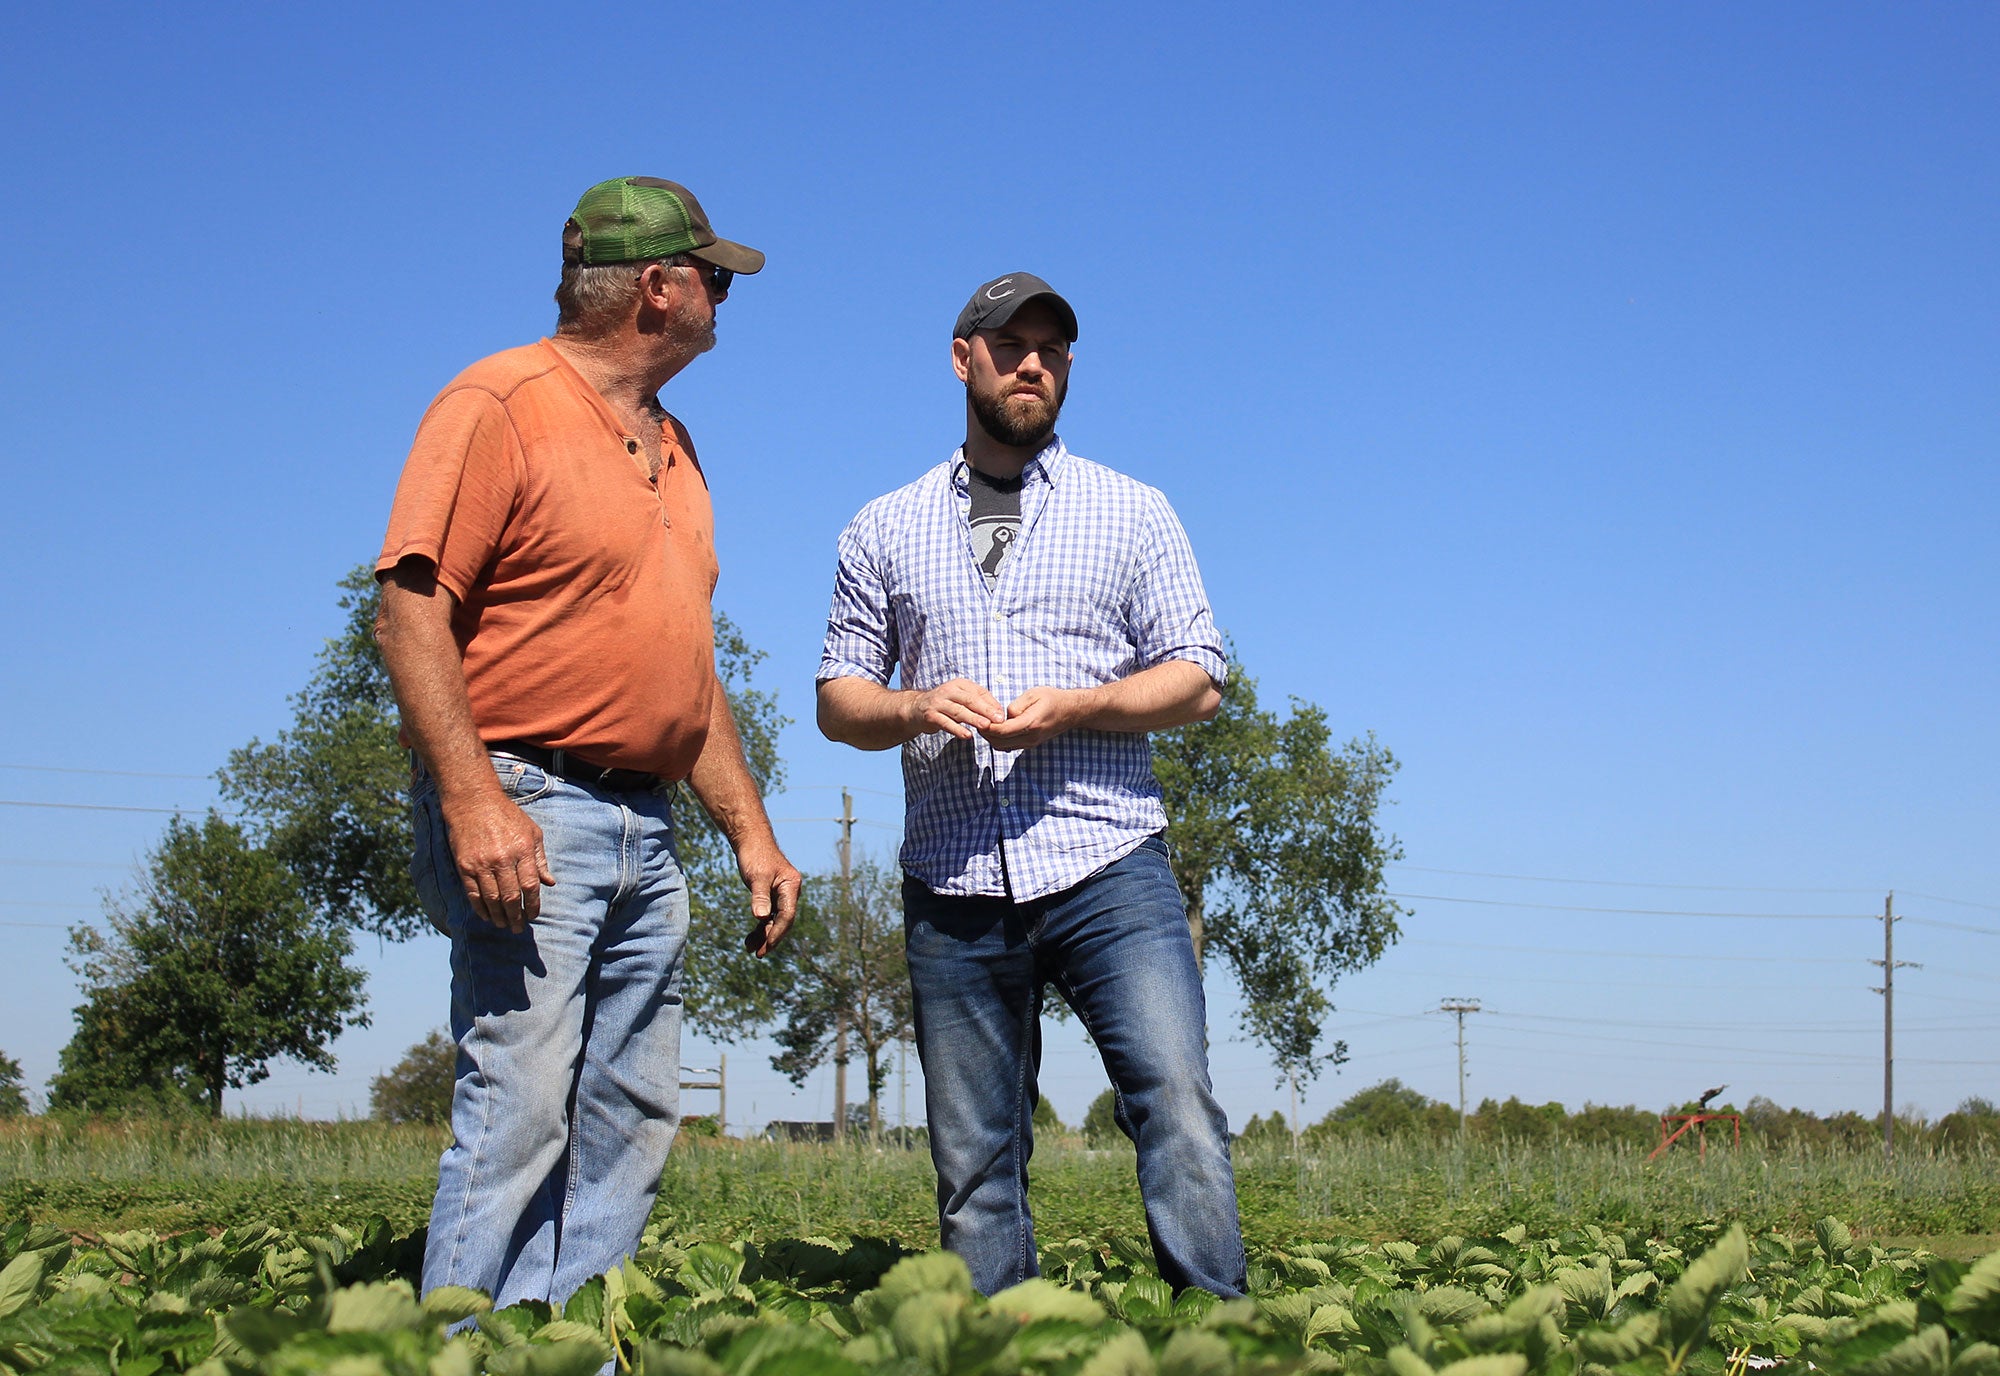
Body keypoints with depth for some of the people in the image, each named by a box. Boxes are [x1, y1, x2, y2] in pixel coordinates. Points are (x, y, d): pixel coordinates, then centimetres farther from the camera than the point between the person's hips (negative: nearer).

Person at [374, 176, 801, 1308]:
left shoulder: (672, 446, 21)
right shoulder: (500, 404, -5)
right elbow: (411, 608, -14)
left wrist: (751, 830, 18)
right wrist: (473, 797, -24)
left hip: (645, 829, 9)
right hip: (526, 811, -9)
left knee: (633, 1126, 6)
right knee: (520, 1116, -13)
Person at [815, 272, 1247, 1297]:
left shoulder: (1132, 512, 12)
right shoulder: (885, 530, 17)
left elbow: (1198, 680, 7)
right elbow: (838, 698, 15)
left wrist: (1074, 707, -11)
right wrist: (914, 708, -8)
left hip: (1107, 866, -2)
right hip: (954, 885, 2)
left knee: (1178, 1102, -17)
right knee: (974, 1166, 3)